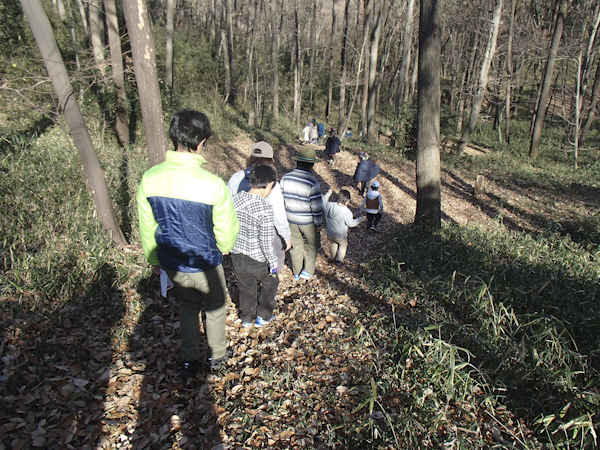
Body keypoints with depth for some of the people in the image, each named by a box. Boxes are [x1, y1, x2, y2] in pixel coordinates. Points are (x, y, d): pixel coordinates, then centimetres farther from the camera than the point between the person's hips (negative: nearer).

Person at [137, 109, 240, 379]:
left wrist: (153, 259, 15)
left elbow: (146, 226, -1)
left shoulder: (150, 179, -14)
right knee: (214, 306, 23)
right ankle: (217, 356, 43)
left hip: (172, 264, 3)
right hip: (205, 265, -3)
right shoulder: (212, 184, -26)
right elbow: (226, 228, -13)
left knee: (187, 306, 28)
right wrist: (224, 247, 10)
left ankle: (189, 361, 37)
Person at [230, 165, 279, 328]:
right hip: (257, 259, -5)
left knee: (246, 287, 27)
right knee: (270, 283, 25)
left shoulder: (235, 199, -10)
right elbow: (266, 243, -23)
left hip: (237, 255, 5)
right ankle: (263, 317, 38)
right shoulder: (265, 210, -28)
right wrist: (273, 263, -8)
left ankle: (247, 318, 46)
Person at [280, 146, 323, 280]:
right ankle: (307, 271, 27)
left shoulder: (285, 178, -11)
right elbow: (317, 207, -20)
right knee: (313, 245, 21)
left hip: (291, 220, 4)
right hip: (308, 222, -4)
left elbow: (281, 200, 0)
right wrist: (319, 224, -5)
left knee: (296, 245, 22)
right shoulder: (312, 183, -25)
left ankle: (296, 273, 37)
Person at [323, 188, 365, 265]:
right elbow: (351, 223, -14)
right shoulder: (347, 212, -28)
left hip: (330, 234, 4)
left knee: (333, 244, 31)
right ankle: (339, 260, 32)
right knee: (343, 245, 27)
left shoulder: (329, 205, -19)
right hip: (341, 236, -4)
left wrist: (328, 194, 14)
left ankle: (333, 258, 48)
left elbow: (323, 203, 3)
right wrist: (360, 219, 1)